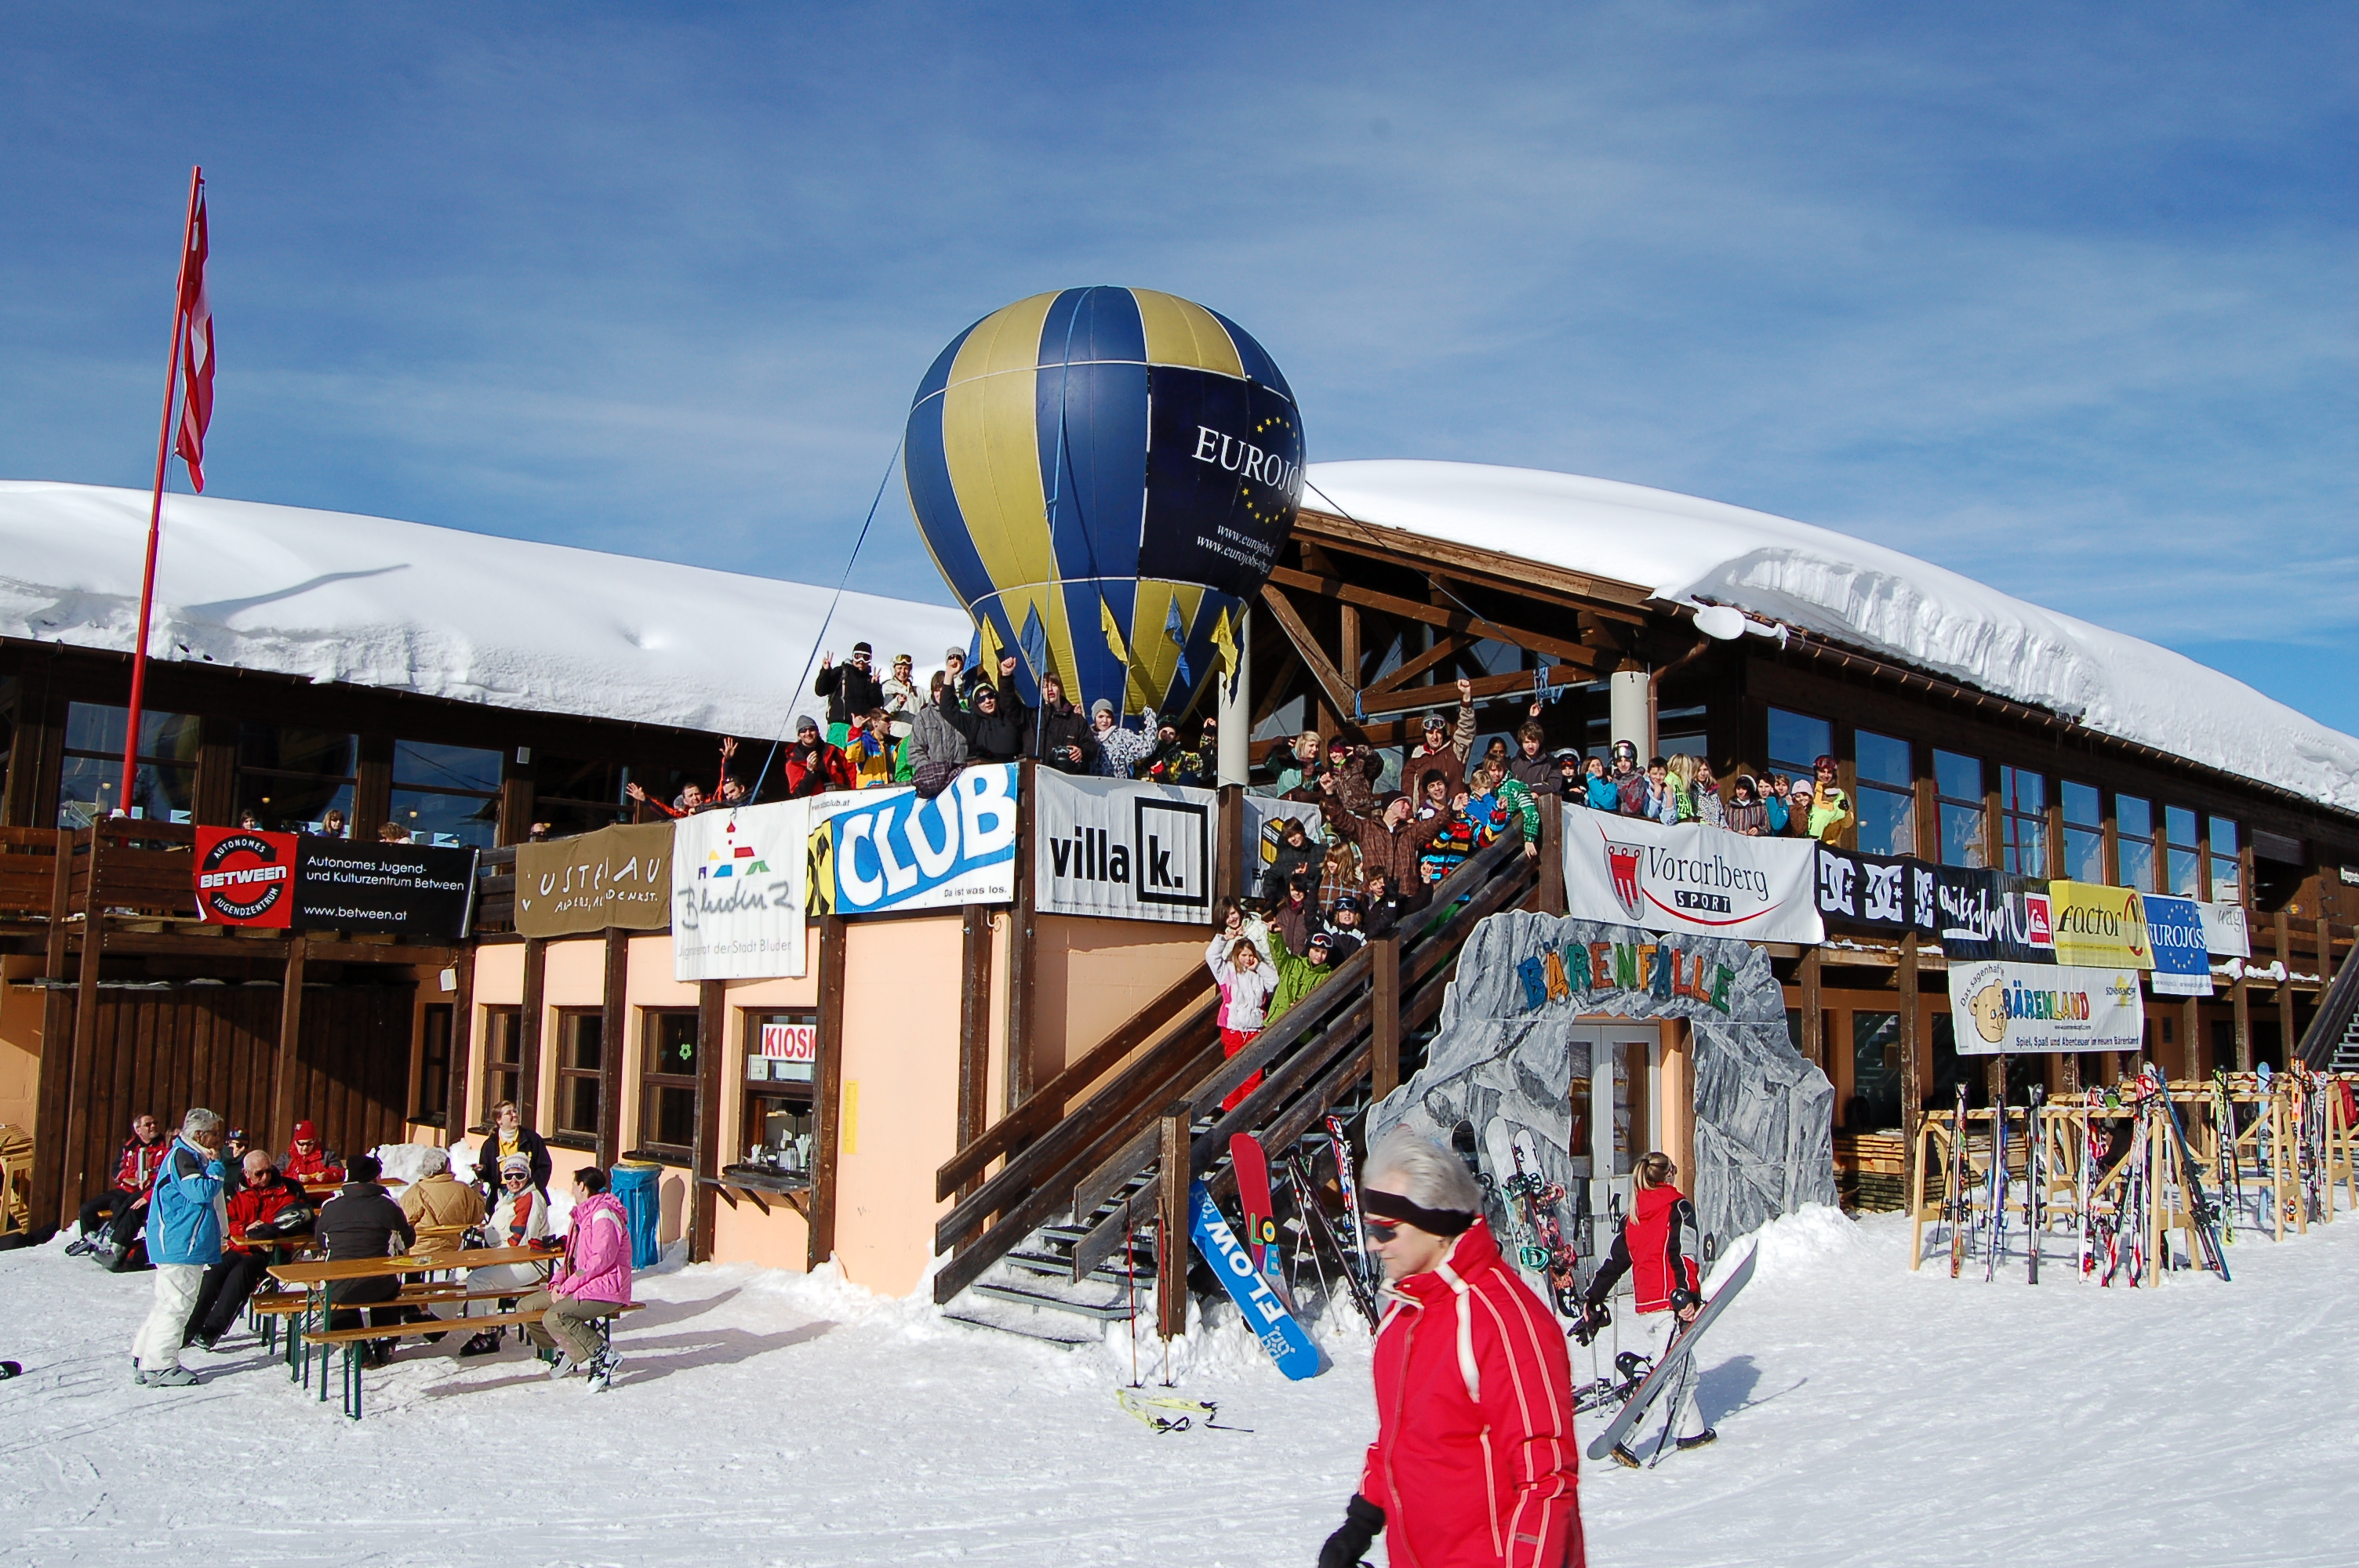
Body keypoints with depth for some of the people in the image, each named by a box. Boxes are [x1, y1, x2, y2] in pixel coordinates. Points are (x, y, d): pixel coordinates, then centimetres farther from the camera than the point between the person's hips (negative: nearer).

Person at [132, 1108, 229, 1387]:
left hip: (185, 1246, 11)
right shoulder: (181, 1157, -14)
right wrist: (216, 1165, -14)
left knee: (169, 1303, 16)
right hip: (179, 1246, -11)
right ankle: (159, 1366, -5)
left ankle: (143, 1359, 23)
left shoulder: (192, 1156, 19)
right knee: (176, 1304, -8)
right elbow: (202, 1191, -23)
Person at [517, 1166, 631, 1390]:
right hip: (579, 1286, 10)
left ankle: (602, 1356, -20)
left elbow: (602, 1258, -23)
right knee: (525, 1307, 5)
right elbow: (571, 1258, 20)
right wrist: (557, 1282, 1)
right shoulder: (582, 1215, 20)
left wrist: (568, 1287, -21)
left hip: (605, 1289, -10)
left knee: (554, 1317, -30)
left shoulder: (603, 1215, -13)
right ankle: (570, 1351, 9)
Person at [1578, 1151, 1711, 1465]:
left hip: (1644, 1304, 7)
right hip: (1669, 1301, -7)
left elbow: (1614, 1262, 13)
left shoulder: (1634, 1216, 13)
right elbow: (1684, 1254, -16)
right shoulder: (1678, 1207, -3)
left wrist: (1592, 1299, 19)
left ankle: (1690, 1431, 26)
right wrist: (1687, 1295, -23)